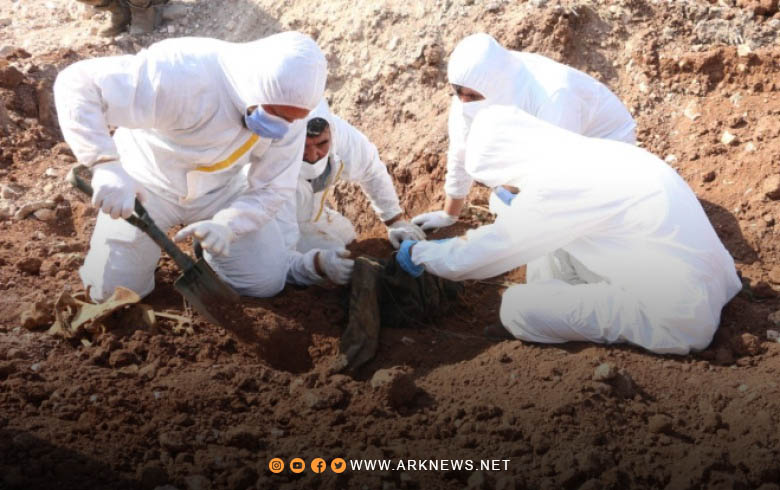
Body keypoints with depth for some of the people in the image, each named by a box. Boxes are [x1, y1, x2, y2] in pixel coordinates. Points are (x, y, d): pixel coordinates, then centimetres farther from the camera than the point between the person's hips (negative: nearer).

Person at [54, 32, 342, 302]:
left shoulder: (287, 110, -21)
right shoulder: (184, 73, -39)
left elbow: (273, 189, -16)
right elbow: (78, 84, -38)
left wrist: (227, 224, -36)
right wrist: (105, 164, -53)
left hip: (223, 189, 3)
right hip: (147, 185, -2)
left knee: (267, 283, -6)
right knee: (112, 292, -6)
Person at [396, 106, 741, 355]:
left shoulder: (556, 184, -21)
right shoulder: (586, 156, 5)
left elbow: (470, 259, -13)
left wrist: (417, 252, 5)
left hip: (678, 318, -9)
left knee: (517, 307, -12)